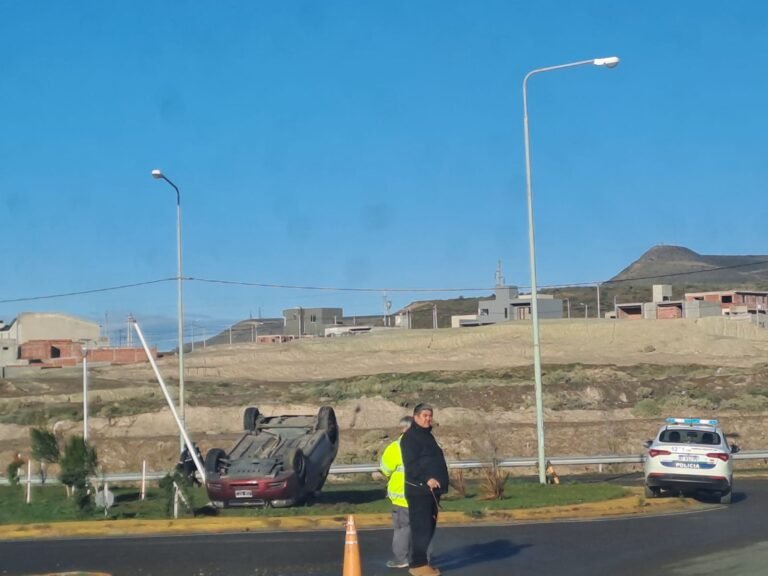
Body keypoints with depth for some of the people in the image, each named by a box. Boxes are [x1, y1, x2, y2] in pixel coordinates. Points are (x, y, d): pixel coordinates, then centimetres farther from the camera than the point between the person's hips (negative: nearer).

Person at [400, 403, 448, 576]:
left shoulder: (427, 435, 21)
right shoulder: (410, 437, -10)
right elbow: (411, 464, -20)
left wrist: (440, 483, 23)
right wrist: (426, 479, -29)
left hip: (431, 489, 10)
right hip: (419, 490, -10)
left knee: (429, 526, 11)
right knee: (421, 527, -11)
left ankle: (422, 560, 16)